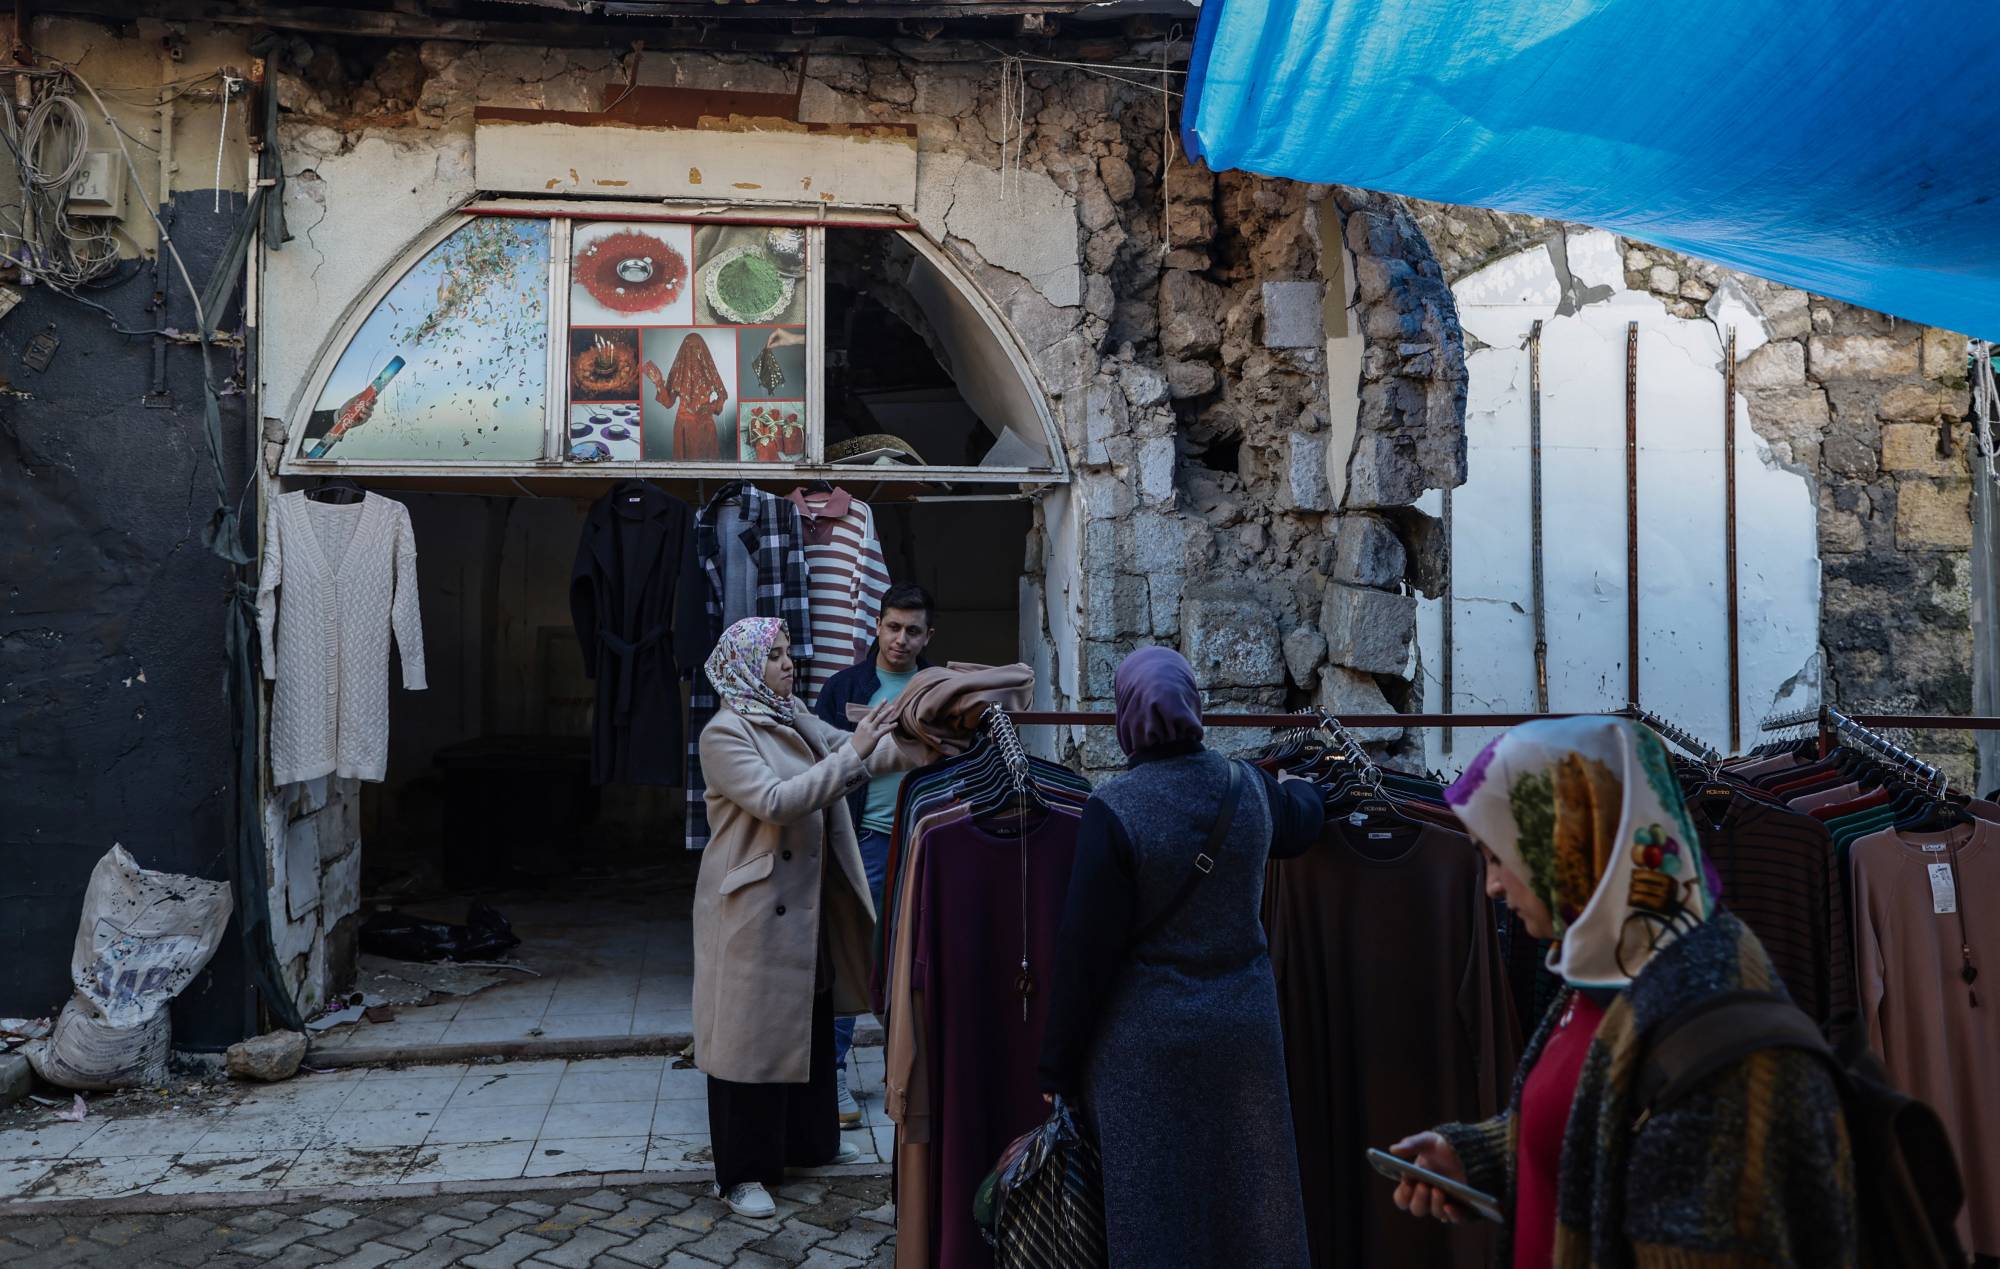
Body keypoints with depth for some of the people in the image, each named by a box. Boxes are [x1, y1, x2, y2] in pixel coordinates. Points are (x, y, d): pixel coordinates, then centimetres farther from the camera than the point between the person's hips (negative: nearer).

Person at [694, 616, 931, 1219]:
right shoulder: (724, 733, -16)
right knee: (752, 1029, 2)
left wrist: (909, 750, -17)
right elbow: (775, 802, -27)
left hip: (804, 902, 8)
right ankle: (741, 1170, 16)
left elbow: (847, 750, 3)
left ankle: (808, 1140, 36)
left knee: (810, 1020, 19)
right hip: (752, 907, -8)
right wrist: (853, 751, -30)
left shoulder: (794, 719, 8)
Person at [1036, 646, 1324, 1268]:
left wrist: (1059, 1069, -5)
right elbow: (1301, 820, 24)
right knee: (1245, 1198, 18)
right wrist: (1302, 782, 48)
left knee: (1154, 1215, 9)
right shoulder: (1248, 786, -2)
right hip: (1245, 1026, 5)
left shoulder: (1113, 809, -17)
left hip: (1145, 1039, -4)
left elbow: (1085, 948, -14)